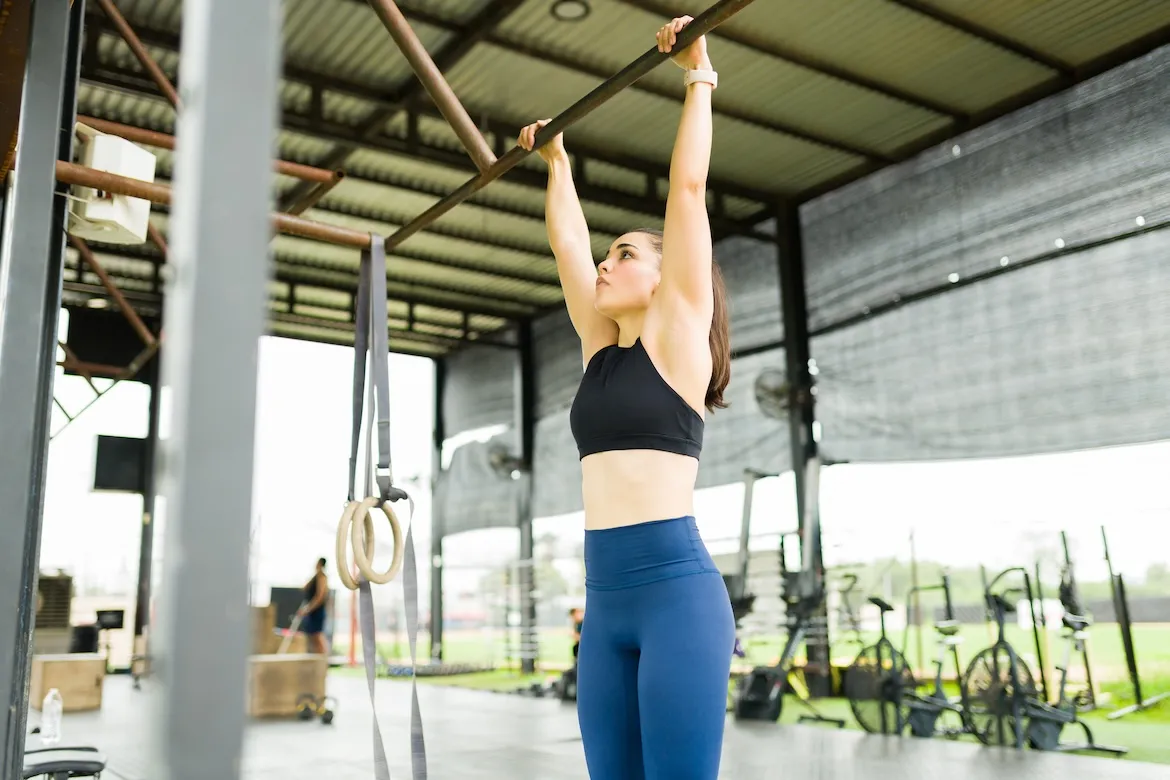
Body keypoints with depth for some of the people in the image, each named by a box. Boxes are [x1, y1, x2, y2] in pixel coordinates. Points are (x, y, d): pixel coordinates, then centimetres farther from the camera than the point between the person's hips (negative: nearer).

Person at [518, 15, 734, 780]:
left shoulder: (677, 335, -1)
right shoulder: (601, 349, 16)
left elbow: (688, 188, -1)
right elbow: (566, 239, 25)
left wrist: (699, 78, 6)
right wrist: (556, 159, 35)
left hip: (677, 588, -7)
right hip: (606, 599, 7)